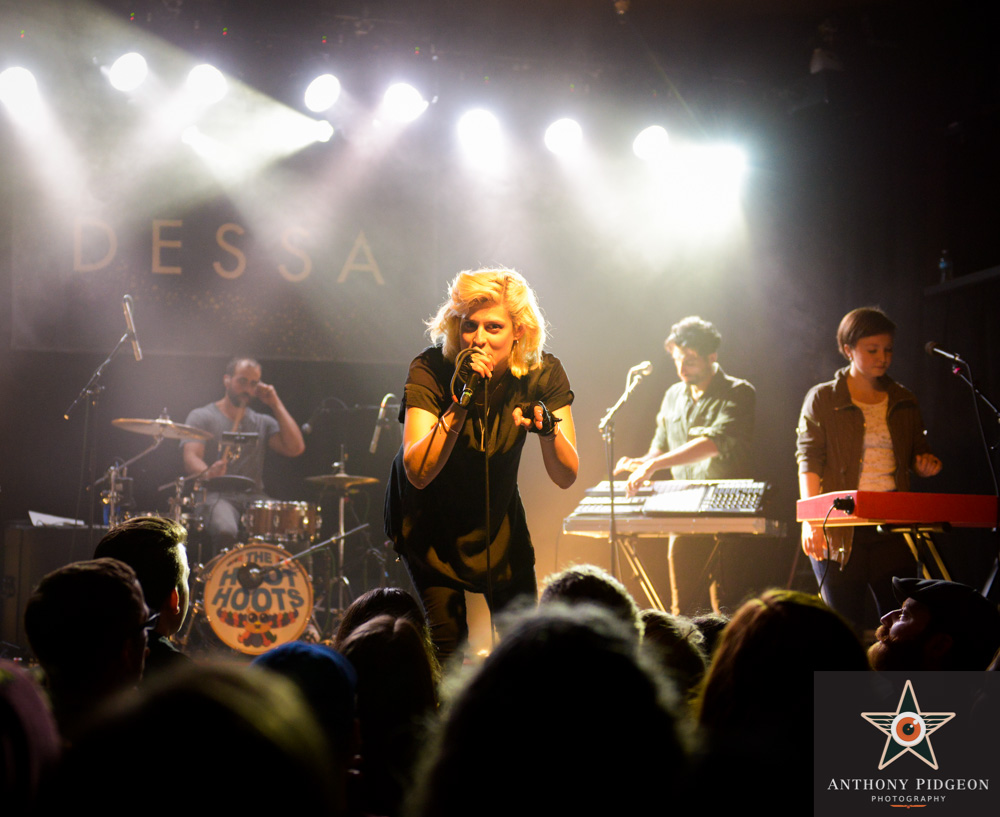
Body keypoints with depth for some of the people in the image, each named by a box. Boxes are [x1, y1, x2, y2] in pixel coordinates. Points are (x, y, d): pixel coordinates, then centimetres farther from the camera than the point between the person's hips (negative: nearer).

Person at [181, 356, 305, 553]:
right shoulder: (202, 417, 9)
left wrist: (276, 404, 7)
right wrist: (208, 473, -30)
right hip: (216, 496, -3)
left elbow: (295, 448, 4)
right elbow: (191, 458, -6)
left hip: (254, 498, 3)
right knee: (226, 531, -37)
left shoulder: (263, 422, 20)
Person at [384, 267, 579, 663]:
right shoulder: (431, 370, -26)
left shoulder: (543, 374, -19)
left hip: (497, 512, 3)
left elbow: (566, 477, -23)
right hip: (428, 513, -3)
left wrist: (547, 427, -42)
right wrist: (459, 407, -46)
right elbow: (418, 472, -35)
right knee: (447, 636, -10)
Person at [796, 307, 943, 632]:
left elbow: (916, 455, 24)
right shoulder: (823, 399, 4)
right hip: (842, 529, -3)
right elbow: (809, 460, -3)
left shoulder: (904, 402, 15)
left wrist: (926, 464, -2)